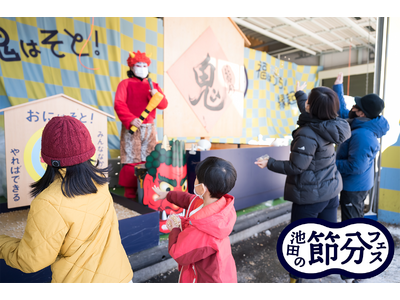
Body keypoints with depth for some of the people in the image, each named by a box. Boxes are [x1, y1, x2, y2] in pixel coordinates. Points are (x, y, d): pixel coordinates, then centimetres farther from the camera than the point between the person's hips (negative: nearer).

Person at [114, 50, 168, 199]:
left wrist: (156, 95, -15)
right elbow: (119, 104, -8)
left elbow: (164, 104, 7)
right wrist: (130, 119, -22)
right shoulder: (125, 83, 5)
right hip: (131, 128, -4)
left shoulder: (153, 85, 17)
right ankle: (130, 191, 5)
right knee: (131, 160, -4)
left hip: (149, 127, 4)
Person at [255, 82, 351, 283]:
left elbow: (295, 168, -23)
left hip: (310, 194, -8)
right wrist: (299, 94, 30)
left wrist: (270, 163, -11)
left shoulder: (307, 135, -28)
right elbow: (309, 114, 17)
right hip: (330, 189, 8)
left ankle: (295, 279, 25)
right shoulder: (329, 125, -4)